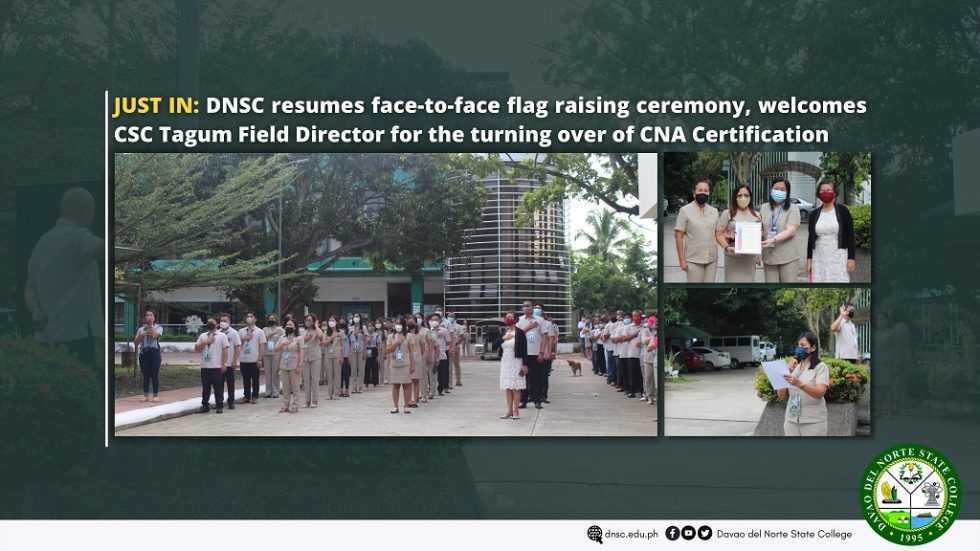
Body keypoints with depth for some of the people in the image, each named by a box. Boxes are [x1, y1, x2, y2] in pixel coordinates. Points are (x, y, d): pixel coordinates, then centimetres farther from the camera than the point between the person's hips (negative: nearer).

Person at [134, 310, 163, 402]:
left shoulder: (158, 327, 3)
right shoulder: (141, 329, 13)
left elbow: (154, 335, -18)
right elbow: (136, 343, 10)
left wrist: (151, 325, -8)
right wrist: (141, 335, -6)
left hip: (154, 353, -3)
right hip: (143, 353, 3)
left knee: (154, 375, -3)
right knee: (145, 375, 5)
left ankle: (156, 395, 2)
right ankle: (145, 395, 10)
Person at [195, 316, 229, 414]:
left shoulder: (222, 336, 2)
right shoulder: (202, 336, 13)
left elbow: (225, 350, -3)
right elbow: (196, 349, 7)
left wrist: (224, 364, -10)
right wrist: (205, 342, -8)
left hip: (217, 367, -4)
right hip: (205, 367, 4)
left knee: (218, 387, -1)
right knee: (205, 387, 7)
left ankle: (219, 406, 5)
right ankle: (205, 405, 14)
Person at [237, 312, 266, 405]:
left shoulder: (259, 331, 0)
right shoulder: (241, 331, 10)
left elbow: (262, 346, -3)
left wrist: (260, 359, -10)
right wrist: (244, 339, -9)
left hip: (255, 360, -3)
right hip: (244, 360, 3)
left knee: (255, 379, 3)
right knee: (246, 380, 8)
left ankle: (254, 397, 11)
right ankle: (247, 396, 15)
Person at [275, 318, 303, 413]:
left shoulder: (298, 339, 0)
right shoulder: (282, 339, 12)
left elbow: (301, 353, -4)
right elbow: (276, 350, 6)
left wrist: (300, 365, -12)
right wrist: (283, 344, -10)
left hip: (294, 366, -4)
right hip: (283, 366, 4)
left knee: (295, 387, -1)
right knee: (285, 387, 7)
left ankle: (294, 406, 2)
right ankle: (285, 405, 11)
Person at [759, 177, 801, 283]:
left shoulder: (793, 209, -2)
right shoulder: (764, 208, 11)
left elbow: (791, 230, -14)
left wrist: (773, 240, -26)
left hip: (788, 258, -4)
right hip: (768, 257, 4)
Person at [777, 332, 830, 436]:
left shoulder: (820, 367, -3)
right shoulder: (793, 367, 11)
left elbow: (820, 393, -19)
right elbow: (781, 395, 6)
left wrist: (799, 384, -33)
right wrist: (785, 372, -5)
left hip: (813, 421, -4)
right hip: (791, 420, 5)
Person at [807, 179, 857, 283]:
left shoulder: (842, 211, 1)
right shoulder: (814, 214, 10)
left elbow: (850, 236, -1)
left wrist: (851, 259, -8)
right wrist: (809, 259, 9)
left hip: (839, 258, -3)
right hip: (819, 259, 3)